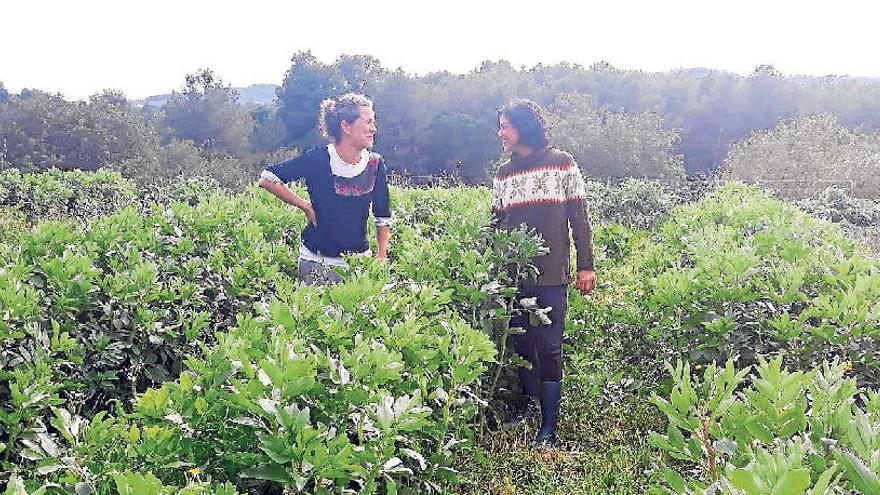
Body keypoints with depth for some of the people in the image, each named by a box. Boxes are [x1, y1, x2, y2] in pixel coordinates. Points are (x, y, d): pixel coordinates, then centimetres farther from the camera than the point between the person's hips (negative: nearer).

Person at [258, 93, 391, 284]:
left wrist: (381, 256, -1)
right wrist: (305, 206, -9)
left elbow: (383, 218, 6)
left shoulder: (375, 164, -2)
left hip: (359, 260, 3)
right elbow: (267, 179, -9)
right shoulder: (318, 159, -14)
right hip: (317, 262, -3)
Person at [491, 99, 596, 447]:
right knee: (522, 344, 9)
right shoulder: (504, 173, 13)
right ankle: (530, 407, 27)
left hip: (551, 276, -4)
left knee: (549, 347, -3)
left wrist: (585, 266, -4)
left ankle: (549, 427, 5)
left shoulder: (562, 164, 1)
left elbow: (579, 218, 1)